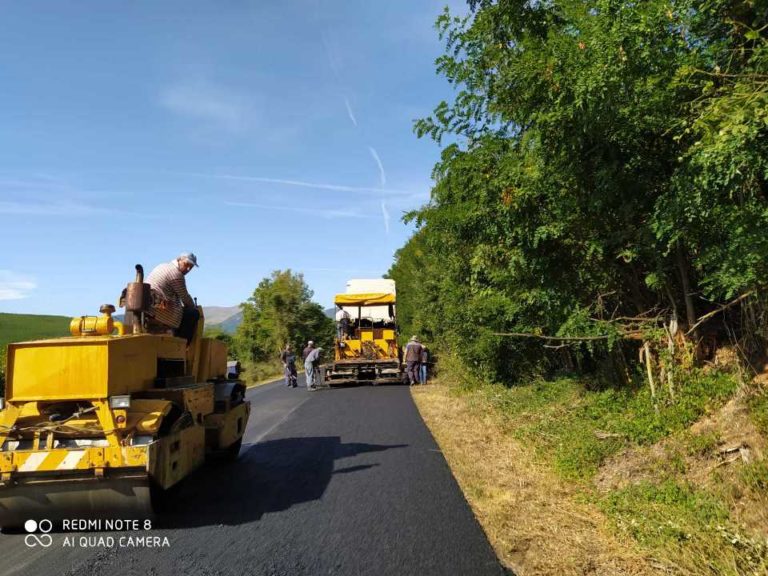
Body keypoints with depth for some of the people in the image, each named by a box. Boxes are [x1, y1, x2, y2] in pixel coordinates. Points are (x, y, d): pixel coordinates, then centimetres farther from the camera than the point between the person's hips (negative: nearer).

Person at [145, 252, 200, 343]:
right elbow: (185, 298, -6)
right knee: (194, 314, -3)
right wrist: (194, 307, 14)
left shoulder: (162, 265, 17)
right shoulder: (177, 274, -14)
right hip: (159, 310, -10)